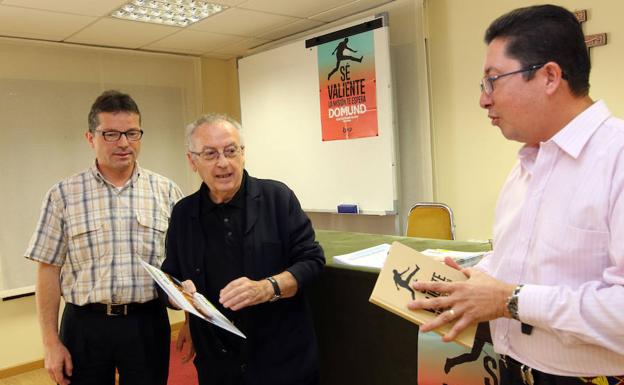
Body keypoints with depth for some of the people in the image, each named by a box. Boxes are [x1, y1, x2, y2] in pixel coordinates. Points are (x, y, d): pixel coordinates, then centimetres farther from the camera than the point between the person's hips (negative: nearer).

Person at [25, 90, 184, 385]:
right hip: (84, 326, 0)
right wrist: (51, 343, 0)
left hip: (147, 323, 1)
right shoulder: (63, 195, -1)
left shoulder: (166, 191, 0)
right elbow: (49, 270, 2)